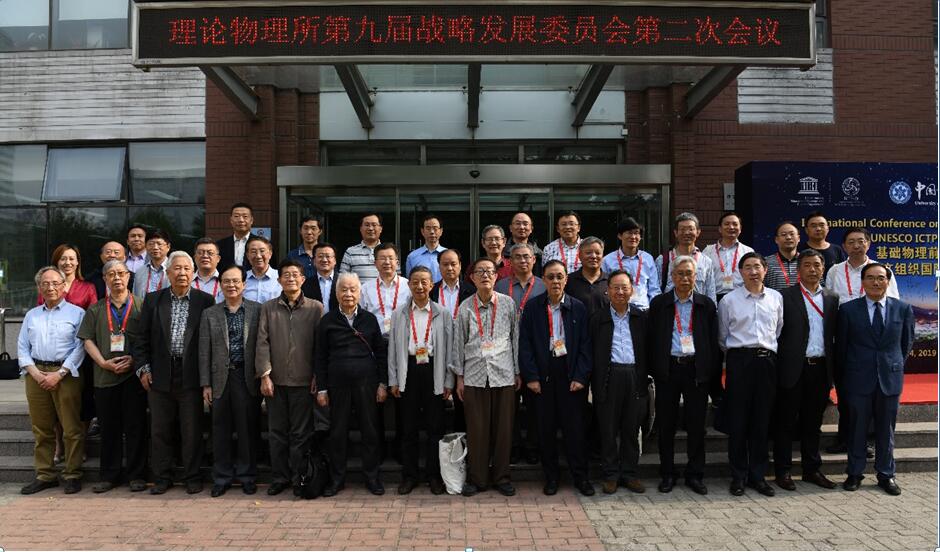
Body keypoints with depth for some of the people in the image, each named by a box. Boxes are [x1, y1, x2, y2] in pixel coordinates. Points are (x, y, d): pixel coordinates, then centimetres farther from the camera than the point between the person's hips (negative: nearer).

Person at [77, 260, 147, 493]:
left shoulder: (141, 306, 4)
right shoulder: (95, 310, 12)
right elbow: (88, 339, 8)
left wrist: (135, 359, -13)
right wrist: (104, 362, -6)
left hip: (134, 375, -2)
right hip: (105, 376, 2)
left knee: (135, 426, 1)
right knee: (109, 428, 8)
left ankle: (137, 474, 10)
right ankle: (109, 476, 18)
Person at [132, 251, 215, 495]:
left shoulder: (205, 301, 0)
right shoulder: (153, 300, 6)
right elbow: (140, 337, 8)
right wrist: (143, 368, 1)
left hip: (191, 374, -2)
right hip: (160, 374, 2)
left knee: (192, 430, 5)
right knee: (160, 430, 9)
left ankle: (192, 477, 18)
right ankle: (162, 477, 22)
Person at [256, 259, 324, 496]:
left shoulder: (316, 308, 2)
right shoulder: (268, 308, 6)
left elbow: (320, 345, 1)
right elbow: (262, 343, 2)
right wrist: (265, 375, -5)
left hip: (303, 380, -2)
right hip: (275, 380, 2)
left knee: (301, 433, 3)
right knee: (277, 432, 9)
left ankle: (299, 478, 14)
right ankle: (280, 477, 20)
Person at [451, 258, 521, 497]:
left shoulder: (508, 304, 3)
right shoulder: (465, 307, 4)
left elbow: (516, 338, 7)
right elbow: (459, 343, 9)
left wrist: (518, 372, 6)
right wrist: (459, 376, 7)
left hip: (503, 374, 0)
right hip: (474, 375, 0)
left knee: (503, 428, 5)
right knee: (476, 429, 4)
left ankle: (501, 477, 19)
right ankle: (477, 478, 17)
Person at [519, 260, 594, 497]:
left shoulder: (579, 308, 2)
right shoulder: (532, 308, 1)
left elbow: (586, 345, 1)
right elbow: (525, 344, 0)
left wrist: (581, 377, -6)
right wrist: (531, 377, -6)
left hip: (571, 377, 0)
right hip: (543, 376, 1)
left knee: (575, 428, 3)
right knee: (546, 429, 7)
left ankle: (580, 476, 16)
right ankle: (551, 476, 20)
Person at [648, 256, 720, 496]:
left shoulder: (706, 304, 7)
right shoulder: (658, 303, 6)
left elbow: (714, 341, 5)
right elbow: (652, 339, 4)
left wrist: (714, 375, -1)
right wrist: (653, 370, -3)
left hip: (697, 369, 0)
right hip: (668, 369, 0)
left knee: (696, 425, 6)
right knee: (666, 425, 6)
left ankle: (695, 475, 19)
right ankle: (668, 474, 19)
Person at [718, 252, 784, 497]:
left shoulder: (776, 298, 8)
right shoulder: (729, 300, 1)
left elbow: (779, 331, 16)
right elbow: (722, 336, 9)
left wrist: (770, 353, 12)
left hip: (767, 360, 2)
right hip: (739, 360, -2)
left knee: (762, 421, 7)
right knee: (737, 420, 0)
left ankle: (758, 475, 17)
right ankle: (738, 476, 10)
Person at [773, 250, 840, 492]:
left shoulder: (832, 299, 11)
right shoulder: (786, 296, -2)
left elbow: (834, 336, 10)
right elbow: (777, 333, -5)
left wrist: (833, 369, 5)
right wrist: (778, 366, -9)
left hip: (821, 369, 4)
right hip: (794, 369, -4)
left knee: (813, 422, 14)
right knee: (786, 422, 4)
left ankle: (812, 469, 25)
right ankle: (783, 471, 12)